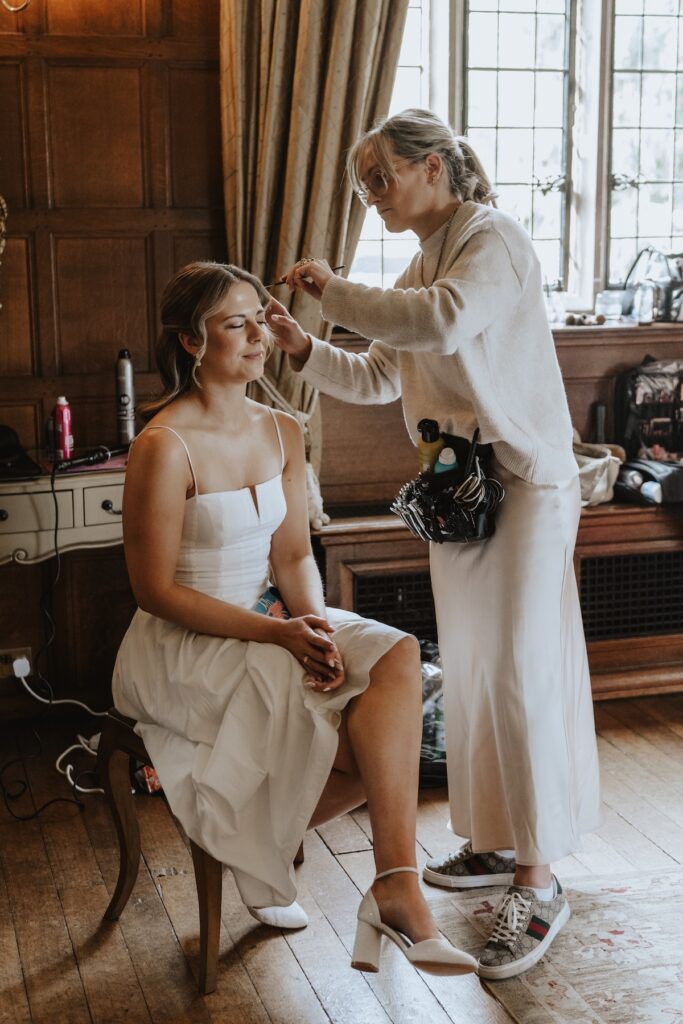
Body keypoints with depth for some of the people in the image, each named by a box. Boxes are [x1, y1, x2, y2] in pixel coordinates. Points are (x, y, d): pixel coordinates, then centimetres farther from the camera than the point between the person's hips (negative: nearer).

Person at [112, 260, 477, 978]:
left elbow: (293, 553, 5)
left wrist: (315, 623, -17)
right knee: (376, 735, -23)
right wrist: (277, 634, -22)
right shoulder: (164, 447, -16)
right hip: (186, 644, -6)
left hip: (271, 625, 6)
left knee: (398, 656, -21)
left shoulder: (281, 433, 6)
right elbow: (156, 590, -15)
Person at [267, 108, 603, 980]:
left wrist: (335, 292, -20)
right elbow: (378, 379, 19)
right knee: (469, 669, 12)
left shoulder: (493, 240, -10)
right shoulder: (424, 263, 16)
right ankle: (494, 842, 25)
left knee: (518, 673, -9)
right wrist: (305, 350, 4)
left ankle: (537, 882, -2)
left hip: (522, 483, -9)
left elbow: (446, 321, -31)